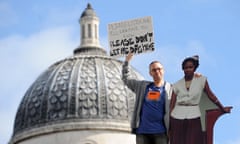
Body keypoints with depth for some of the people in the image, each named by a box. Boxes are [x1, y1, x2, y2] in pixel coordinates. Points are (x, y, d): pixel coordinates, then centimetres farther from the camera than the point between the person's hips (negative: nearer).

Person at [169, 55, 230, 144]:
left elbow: (211, 96, 10)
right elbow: (172, 105, 4)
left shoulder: (201, 80, 2)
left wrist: (223, 109, 16)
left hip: (193, 118, -1)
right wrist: (168, 123, -1)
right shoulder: (177, 85, 5)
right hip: (177, 118, 1)